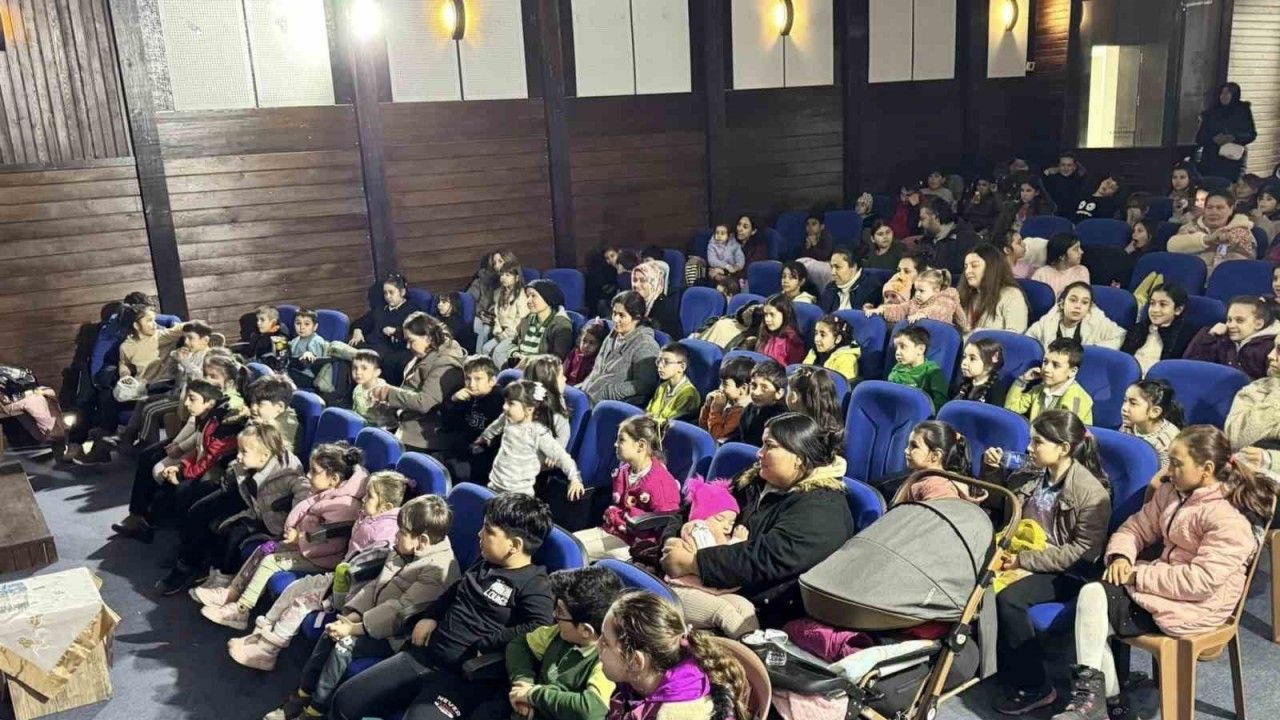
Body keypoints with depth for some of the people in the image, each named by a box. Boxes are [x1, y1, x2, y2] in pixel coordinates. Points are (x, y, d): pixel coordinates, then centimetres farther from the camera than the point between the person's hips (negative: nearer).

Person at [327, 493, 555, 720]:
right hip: (422, 655, 8)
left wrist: (482, 646, -23)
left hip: (464, 676, -8)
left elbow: (540, 629, -29)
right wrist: (429, 616, 13)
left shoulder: (535, 586, -12)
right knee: (344, 701, 5)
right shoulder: (485, 564, 14)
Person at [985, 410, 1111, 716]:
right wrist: (992, 468, 2)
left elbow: (1083, 551, -18)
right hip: (1023, 559, 6)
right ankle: (1007, 670, -4)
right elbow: (999, 501, 21)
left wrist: (1025, 560, -22)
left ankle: (1035, 687, -12)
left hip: (1065, 573, -6)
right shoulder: (1031, 472, 4)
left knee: (1008, 598, -30)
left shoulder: (1090, 491, -15)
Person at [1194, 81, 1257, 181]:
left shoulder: (1243, 111, 3)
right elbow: (1199, 137, 3)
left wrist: (1234, 138, -14)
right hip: (1210, 162, 1)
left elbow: (1251, 135, 4)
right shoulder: (1210, 112, 5)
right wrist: (1214, 139, -16)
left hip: (1233, 162, -1)